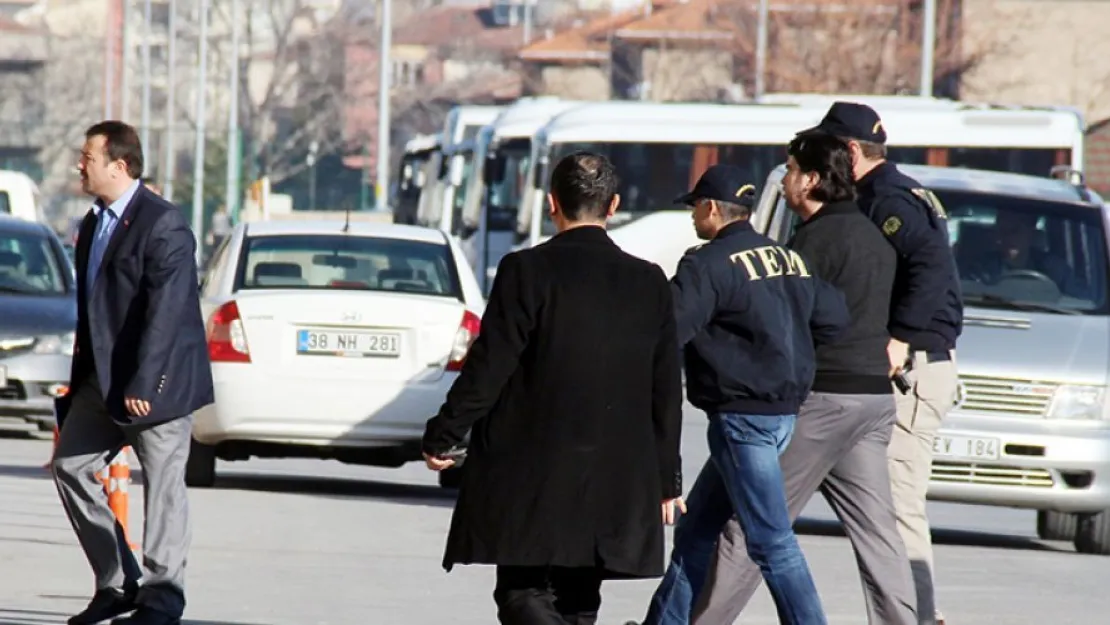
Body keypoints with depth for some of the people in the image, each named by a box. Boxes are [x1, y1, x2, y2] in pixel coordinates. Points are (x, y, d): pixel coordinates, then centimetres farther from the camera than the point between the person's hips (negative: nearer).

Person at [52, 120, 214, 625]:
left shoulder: (163, 225, -15)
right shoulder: (93, 225, 14)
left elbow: (165, 313, -21)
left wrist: (142, 385, -25)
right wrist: (79, 381, 18)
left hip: (155, 378, -9)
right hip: (103, 376, 9)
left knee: (162, 484, -3)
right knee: (71, 465, 5)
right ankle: (116, 584, 11)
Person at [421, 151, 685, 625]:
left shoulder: (527, 271, -9)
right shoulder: (649, 283, 4)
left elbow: (488, 367, -10)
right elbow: (667, 392, 8)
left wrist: (442, 437, 2)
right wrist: (667, 480, 16)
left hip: (532, 480, -4)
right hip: (614, 486, 4)